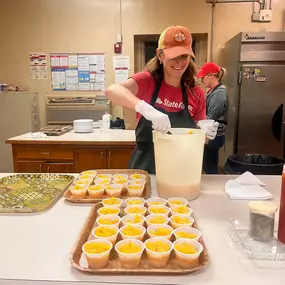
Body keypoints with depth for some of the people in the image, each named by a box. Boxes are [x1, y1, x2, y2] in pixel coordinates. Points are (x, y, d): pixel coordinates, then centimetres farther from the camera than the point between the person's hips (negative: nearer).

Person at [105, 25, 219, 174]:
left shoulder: (197, 94, 0)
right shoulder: (147, 81, -8)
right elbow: (112, 90, -26)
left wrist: (205, 134, -13)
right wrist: (145, 108, -41)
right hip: (144, 168, -2)